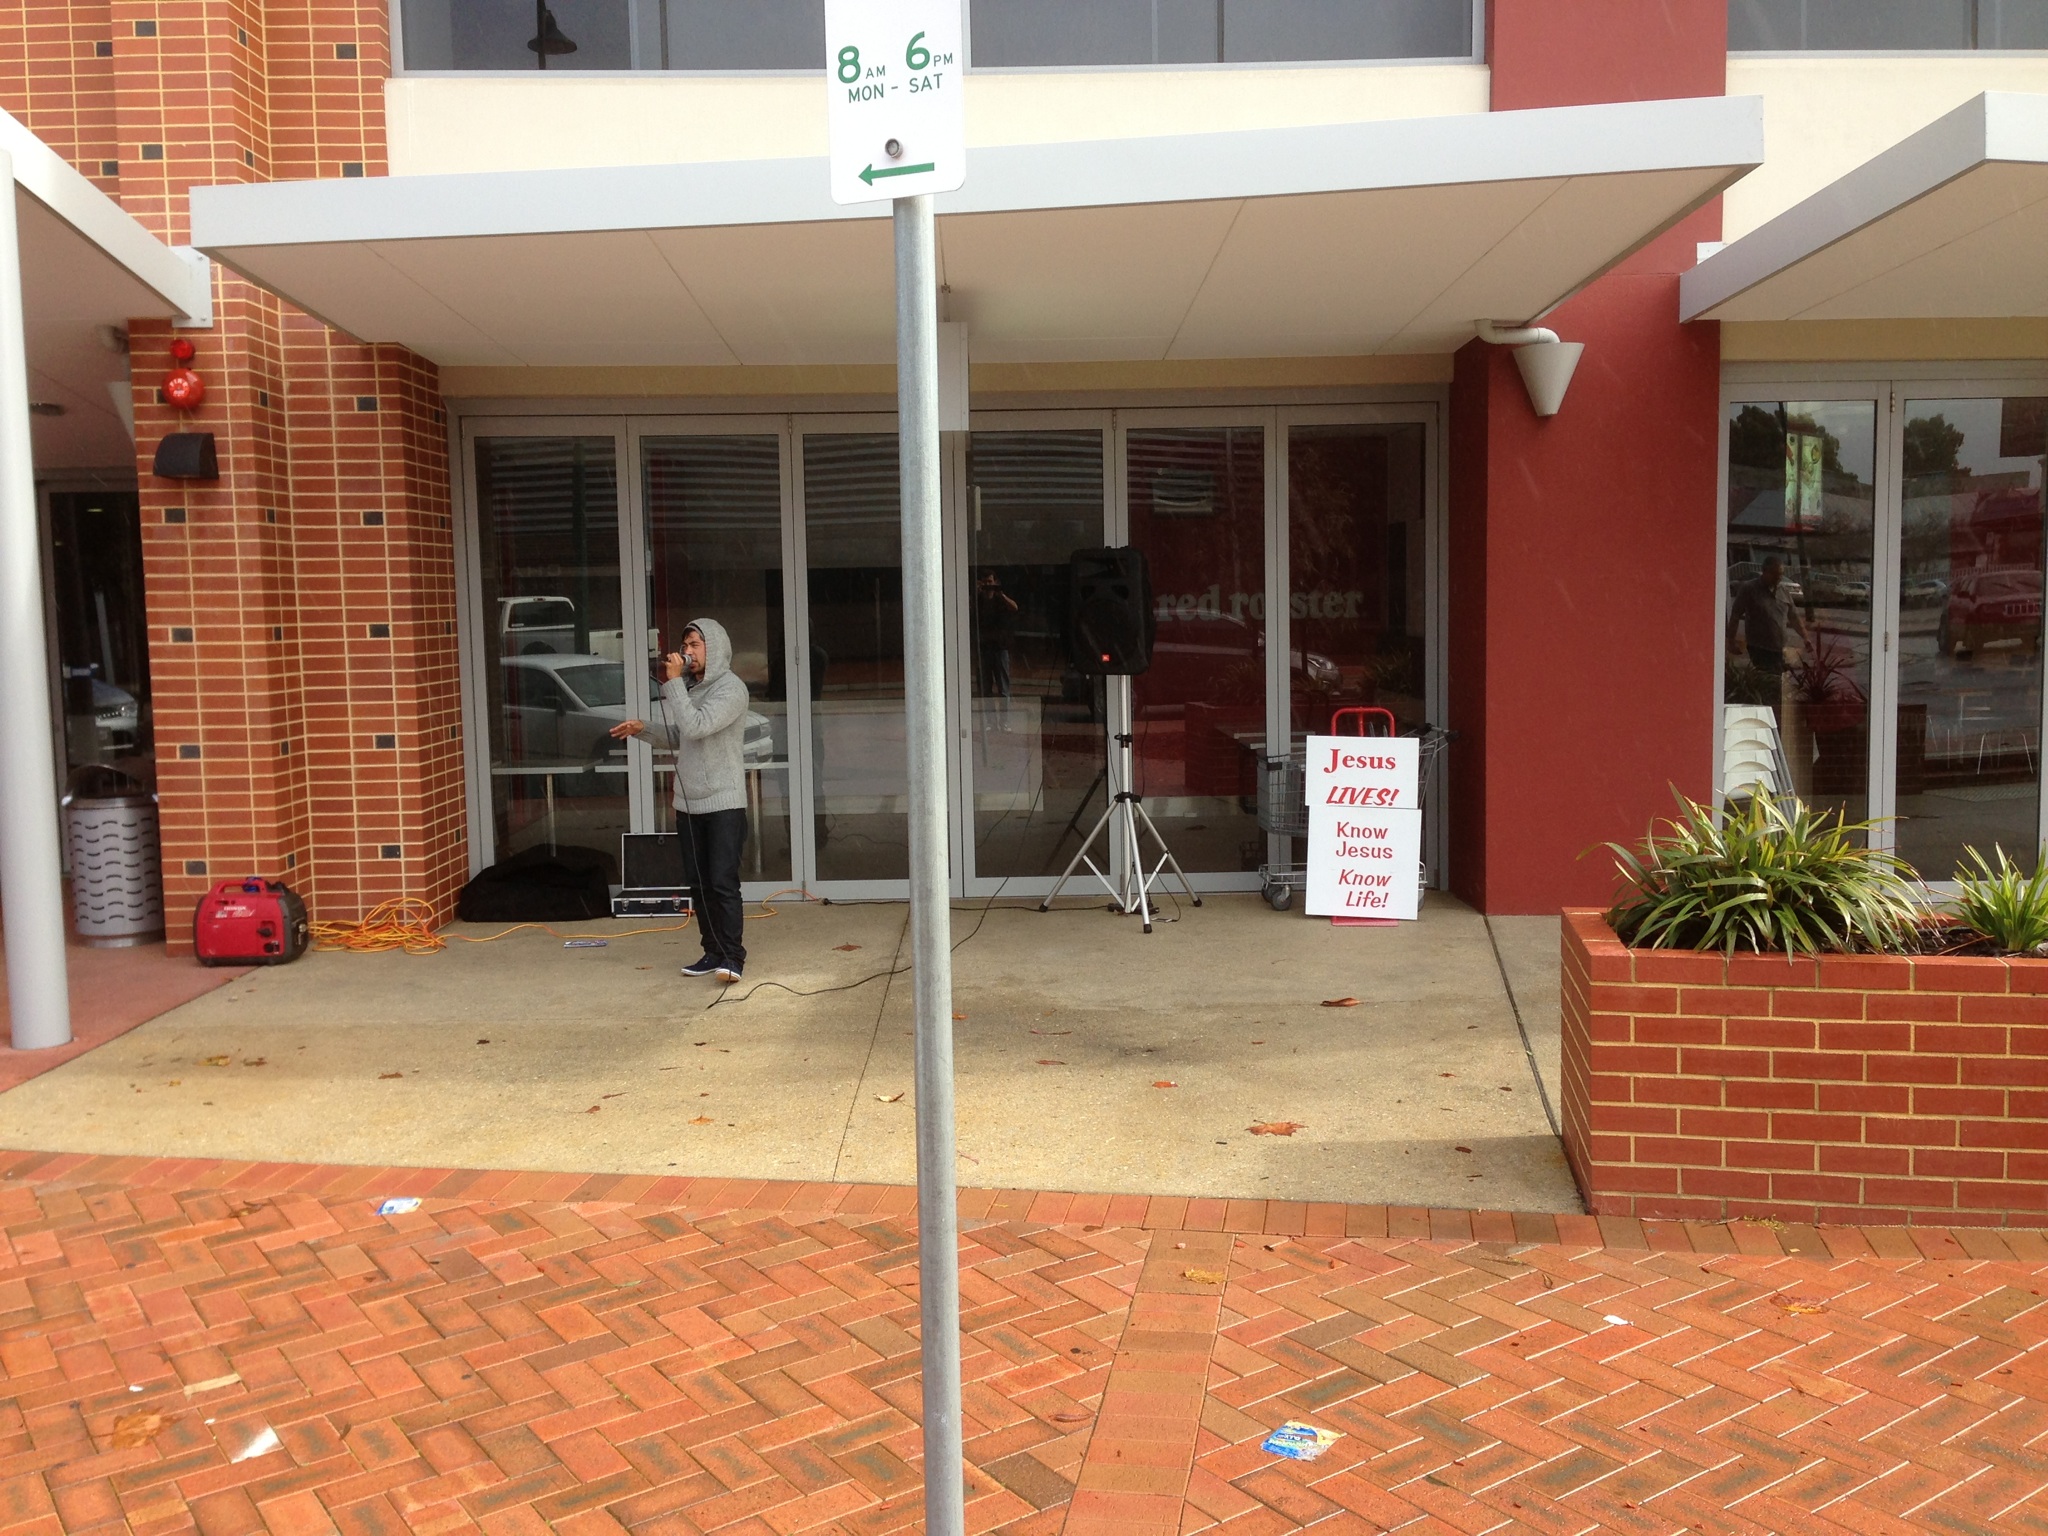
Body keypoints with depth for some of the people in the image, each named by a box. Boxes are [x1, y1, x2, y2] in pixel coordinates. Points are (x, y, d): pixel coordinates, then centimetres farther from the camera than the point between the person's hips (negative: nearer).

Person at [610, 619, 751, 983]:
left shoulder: (731, 688, -12)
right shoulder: (689, 687, 11)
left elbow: (695, 727, -23)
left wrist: (673, 683, -19)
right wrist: (643, 728, 5)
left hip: (724, 802, -7)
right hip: (688, 802, 8)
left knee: (723, 882, -10)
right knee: (698, 883, 10)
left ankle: (733, 956, -6)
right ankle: (713, 952, 17)